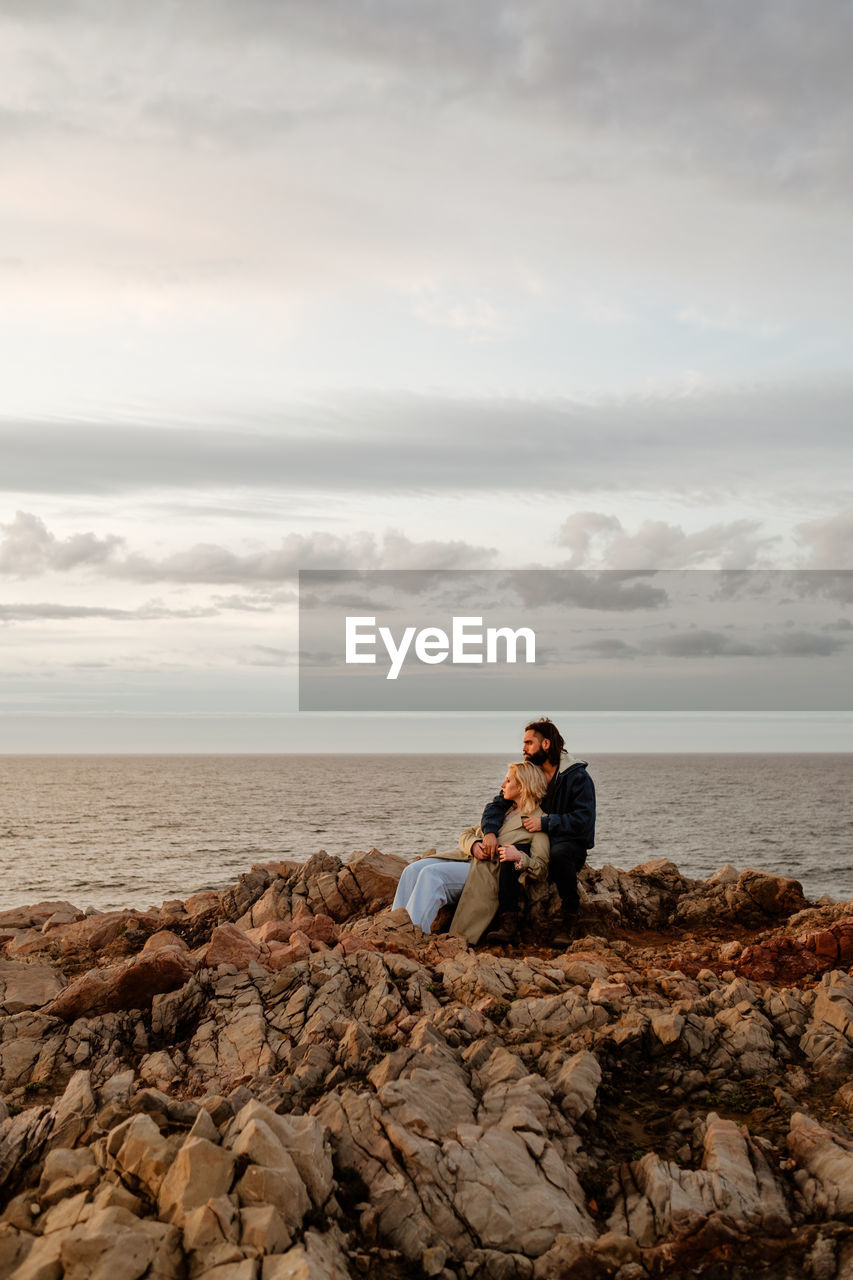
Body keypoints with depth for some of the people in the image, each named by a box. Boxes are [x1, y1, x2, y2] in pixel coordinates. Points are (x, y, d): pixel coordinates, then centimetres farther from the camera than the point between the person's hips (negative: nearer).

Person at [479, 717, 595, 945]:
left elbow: (584, 819, -19)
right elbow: (497, 804, 1)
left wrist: (545, 823, -26)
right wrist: (490, 831, -20)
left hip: (570, 843, -5)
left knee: (559, 853, -38)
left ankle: (570, 918, -21)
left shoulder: (578, 777, -9)